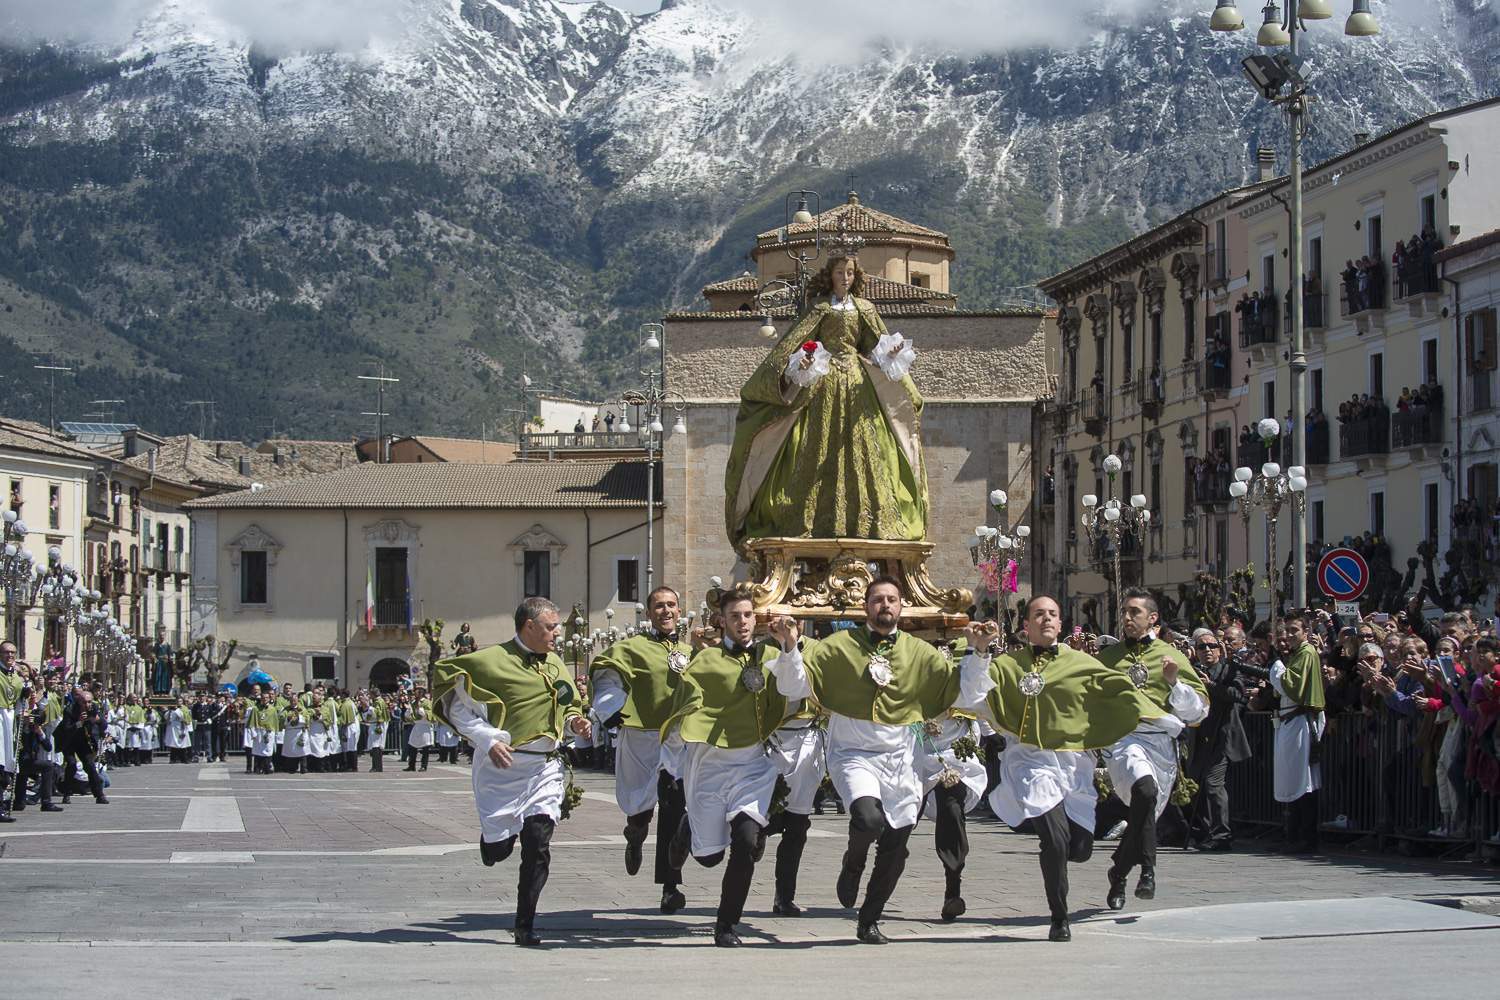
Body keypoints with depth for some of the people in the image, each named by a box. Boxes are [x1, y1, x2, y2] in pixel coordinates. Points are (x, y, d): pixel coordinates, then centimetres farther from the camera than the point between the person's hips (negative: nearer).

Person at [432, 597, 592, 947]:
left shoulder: (556, 664, 12)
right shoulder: (490, 661, -9)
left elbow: (566, 707, 28)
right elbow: (458, 708, -7)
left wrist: (573, 723, 5)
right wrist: (488, 740, -19)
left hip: (544, 768, 4)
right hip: (501, 765, -4)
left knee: (538, 846, -8)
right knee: (498, 849, 2)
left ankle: (525, 925, 1)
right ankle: (491, 838, 41)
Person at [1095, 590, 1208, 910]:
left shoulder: (1171, 656, 13)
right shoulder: (1108, 657, 17)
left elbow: (1199, 709, 9)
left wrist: (1174, 682, -5)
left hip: (1162, 741, 2)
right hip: (1124, 737, -2)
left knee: (1146, 814, 4)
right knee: (1145, 789, -31)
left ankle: (1118, 871, 29)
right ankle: (1147, 868, -26)